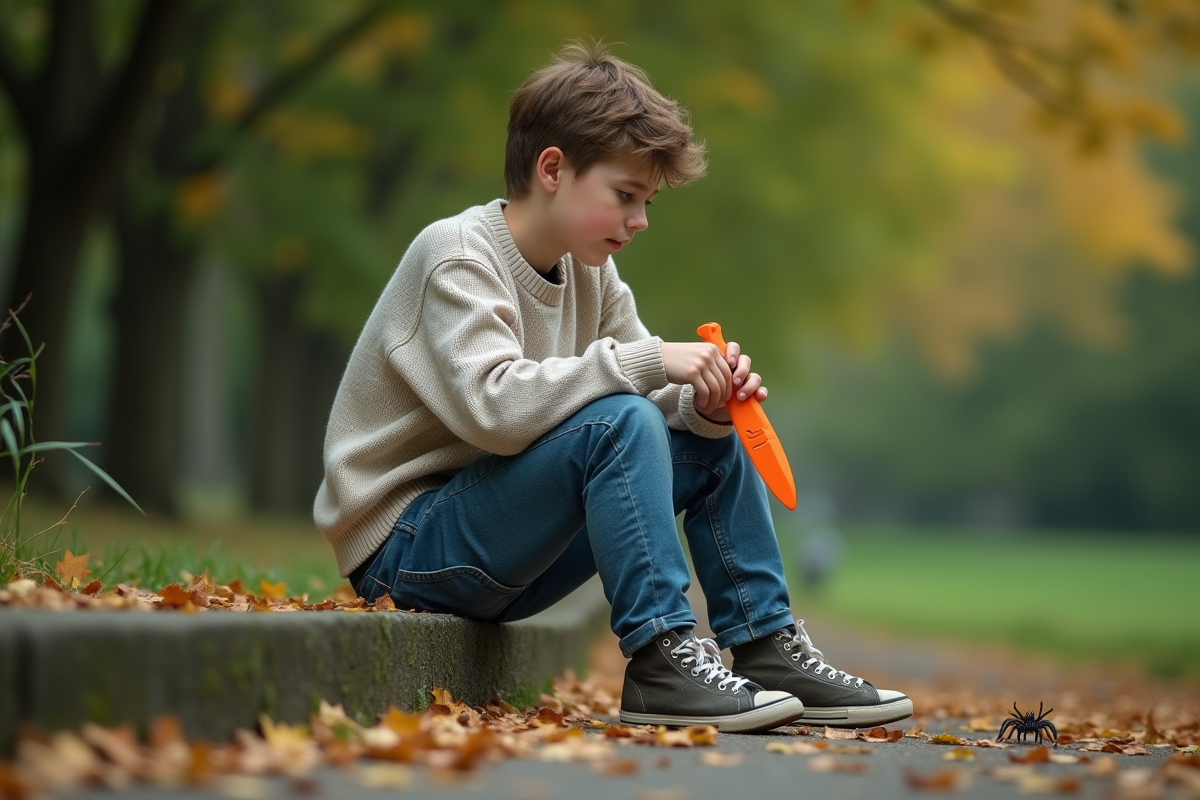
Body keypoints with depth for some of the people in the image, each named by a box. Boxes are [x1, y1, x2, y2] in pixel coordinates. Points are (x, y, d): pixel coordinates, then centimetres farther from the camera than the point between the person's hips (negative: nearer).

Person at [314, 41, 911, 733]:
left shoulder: (588, 270, 8)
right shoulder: (455, 254, -17)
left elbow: (656, 401, 8)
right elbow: (492, 406, -33)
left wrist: (703, 404, -15)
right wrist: (649, 361, -30)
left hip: (495, 546, 9)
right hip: (405, 547, -9)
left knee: (709, 444, 6)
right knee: (617, 422, -28)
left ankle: (768, 650, 6)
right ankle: (662, 660, -27)